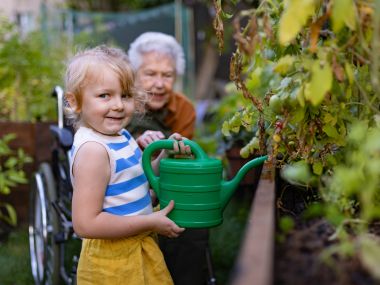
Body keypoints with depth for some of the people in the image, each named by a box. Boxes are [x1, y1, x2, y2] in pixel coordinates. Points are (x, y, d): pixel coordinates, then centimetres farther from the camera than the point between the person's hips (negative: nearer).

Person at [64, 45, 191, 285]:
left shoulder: (122, 136, 1)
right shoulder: (93, 150, -25)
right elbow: (85, 224, -28)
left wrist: (166, 155, -2)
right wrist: (151, 222, -21)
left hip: (140, 250, 9)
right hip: (111, 266, -9)